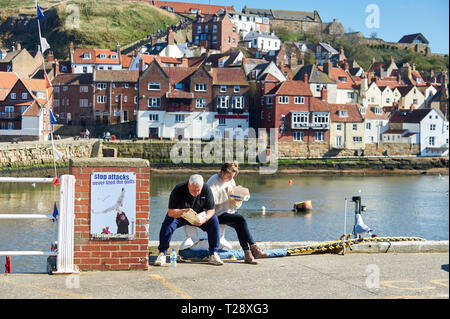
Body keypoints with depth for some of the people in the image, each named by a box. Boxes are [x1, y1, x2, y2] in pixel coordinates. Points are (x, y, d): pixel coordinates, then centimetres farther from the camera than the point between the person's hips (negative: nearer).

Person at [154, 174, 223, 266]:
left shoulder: (206, 190, -21)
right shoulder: (178, 190, -28)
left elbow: (211, 210, -16)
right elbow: (170, 212, -29)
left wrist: (204, 219, -37)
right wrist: (184, 211, -48)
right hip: (178, 215, -2)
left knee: (214, 220, -24)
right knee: (167, 223, -32)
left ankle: (213, 254, -17)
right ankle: (162, 254, -21)